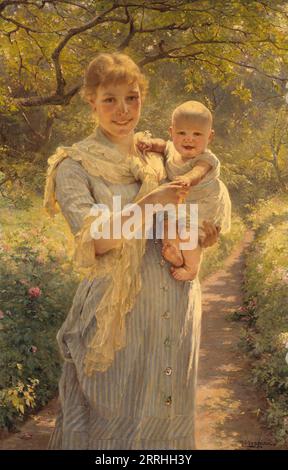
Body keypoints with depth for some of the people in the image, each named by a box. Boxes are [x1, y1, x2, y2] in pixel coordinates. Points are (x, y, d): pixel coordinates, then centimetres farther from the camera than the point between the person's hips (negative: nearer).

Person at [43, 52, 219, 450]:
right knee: (117, 421, 7)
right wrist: (148, 204, -21)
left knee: (169, 416, 17)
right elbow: (92, 240, -17)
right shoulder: (75, 165, -6)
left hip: (176, 309, 5)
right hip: (120, 314, -5)